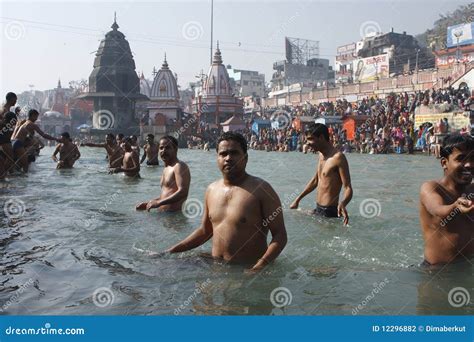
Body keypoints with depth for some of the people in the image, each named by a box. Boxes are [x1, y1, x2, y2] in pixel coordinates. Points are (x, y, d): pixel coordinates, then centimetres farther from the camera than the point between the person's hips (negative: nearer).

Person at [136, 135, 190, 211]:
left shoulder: (179, 166, -8)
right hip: (163, 213, 8)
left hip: (175, 214, -8)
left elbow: (183, 192, -19)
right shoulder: (166, 169, 21)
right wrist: (148, 203, 15)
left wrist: (158, 202, -20)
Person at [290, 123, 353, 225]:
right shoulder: (321, 155, 8)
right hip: (318, 209, 9)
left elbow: (348, 188, -22)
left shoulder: (338, 157, -19)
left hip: (329, 212, -9)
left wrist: (342, 204, -43)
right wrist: (298, 199, 24)